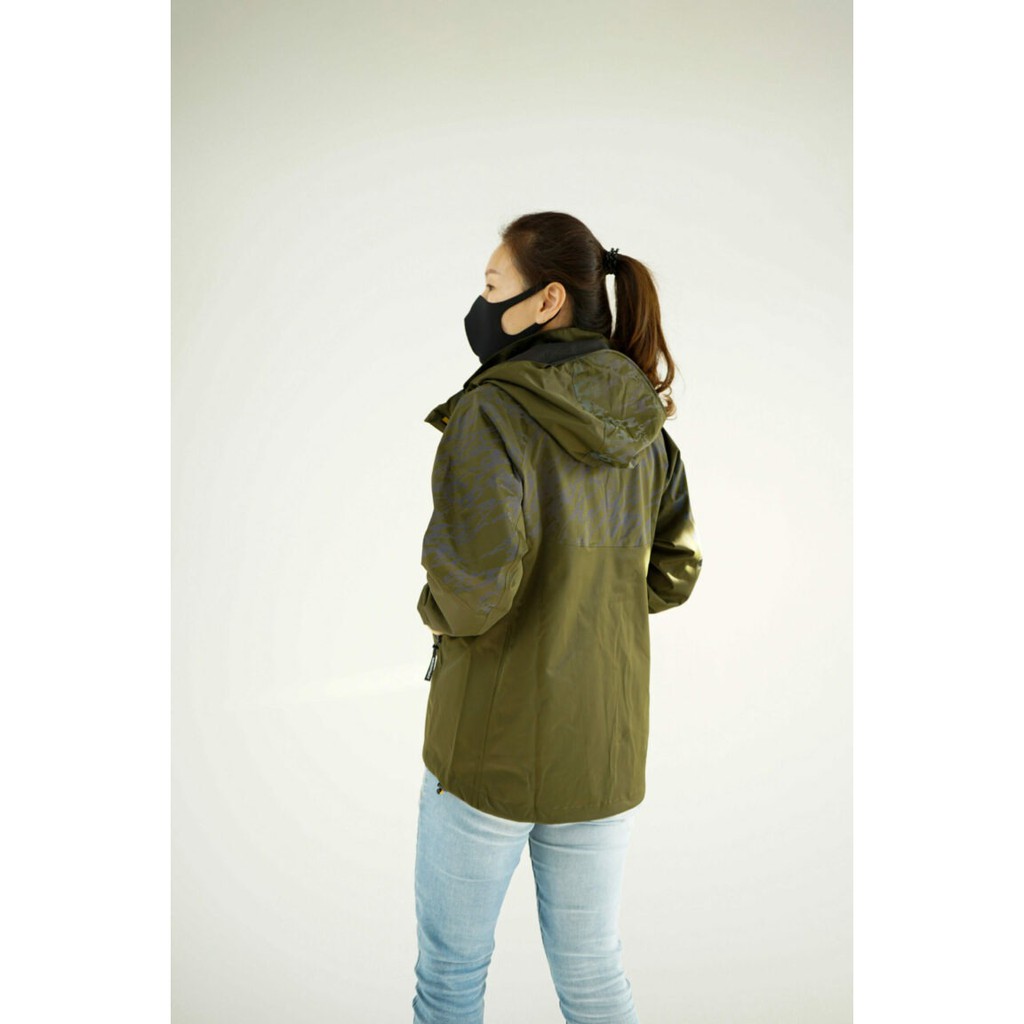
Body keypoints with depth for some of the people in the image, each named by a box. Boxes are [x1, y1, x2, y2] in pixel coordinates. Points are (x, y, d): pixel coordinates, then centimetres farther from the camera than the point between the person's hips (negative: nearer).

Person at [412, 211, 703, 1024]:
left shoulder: (492, 415, -19)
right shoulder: (644, 425, 0)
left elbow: (475, 587, -26)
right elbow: (674, 571, 8)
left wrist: (436, 609, -5)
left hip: (491, 740, -5)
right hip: (605, 743, 6)